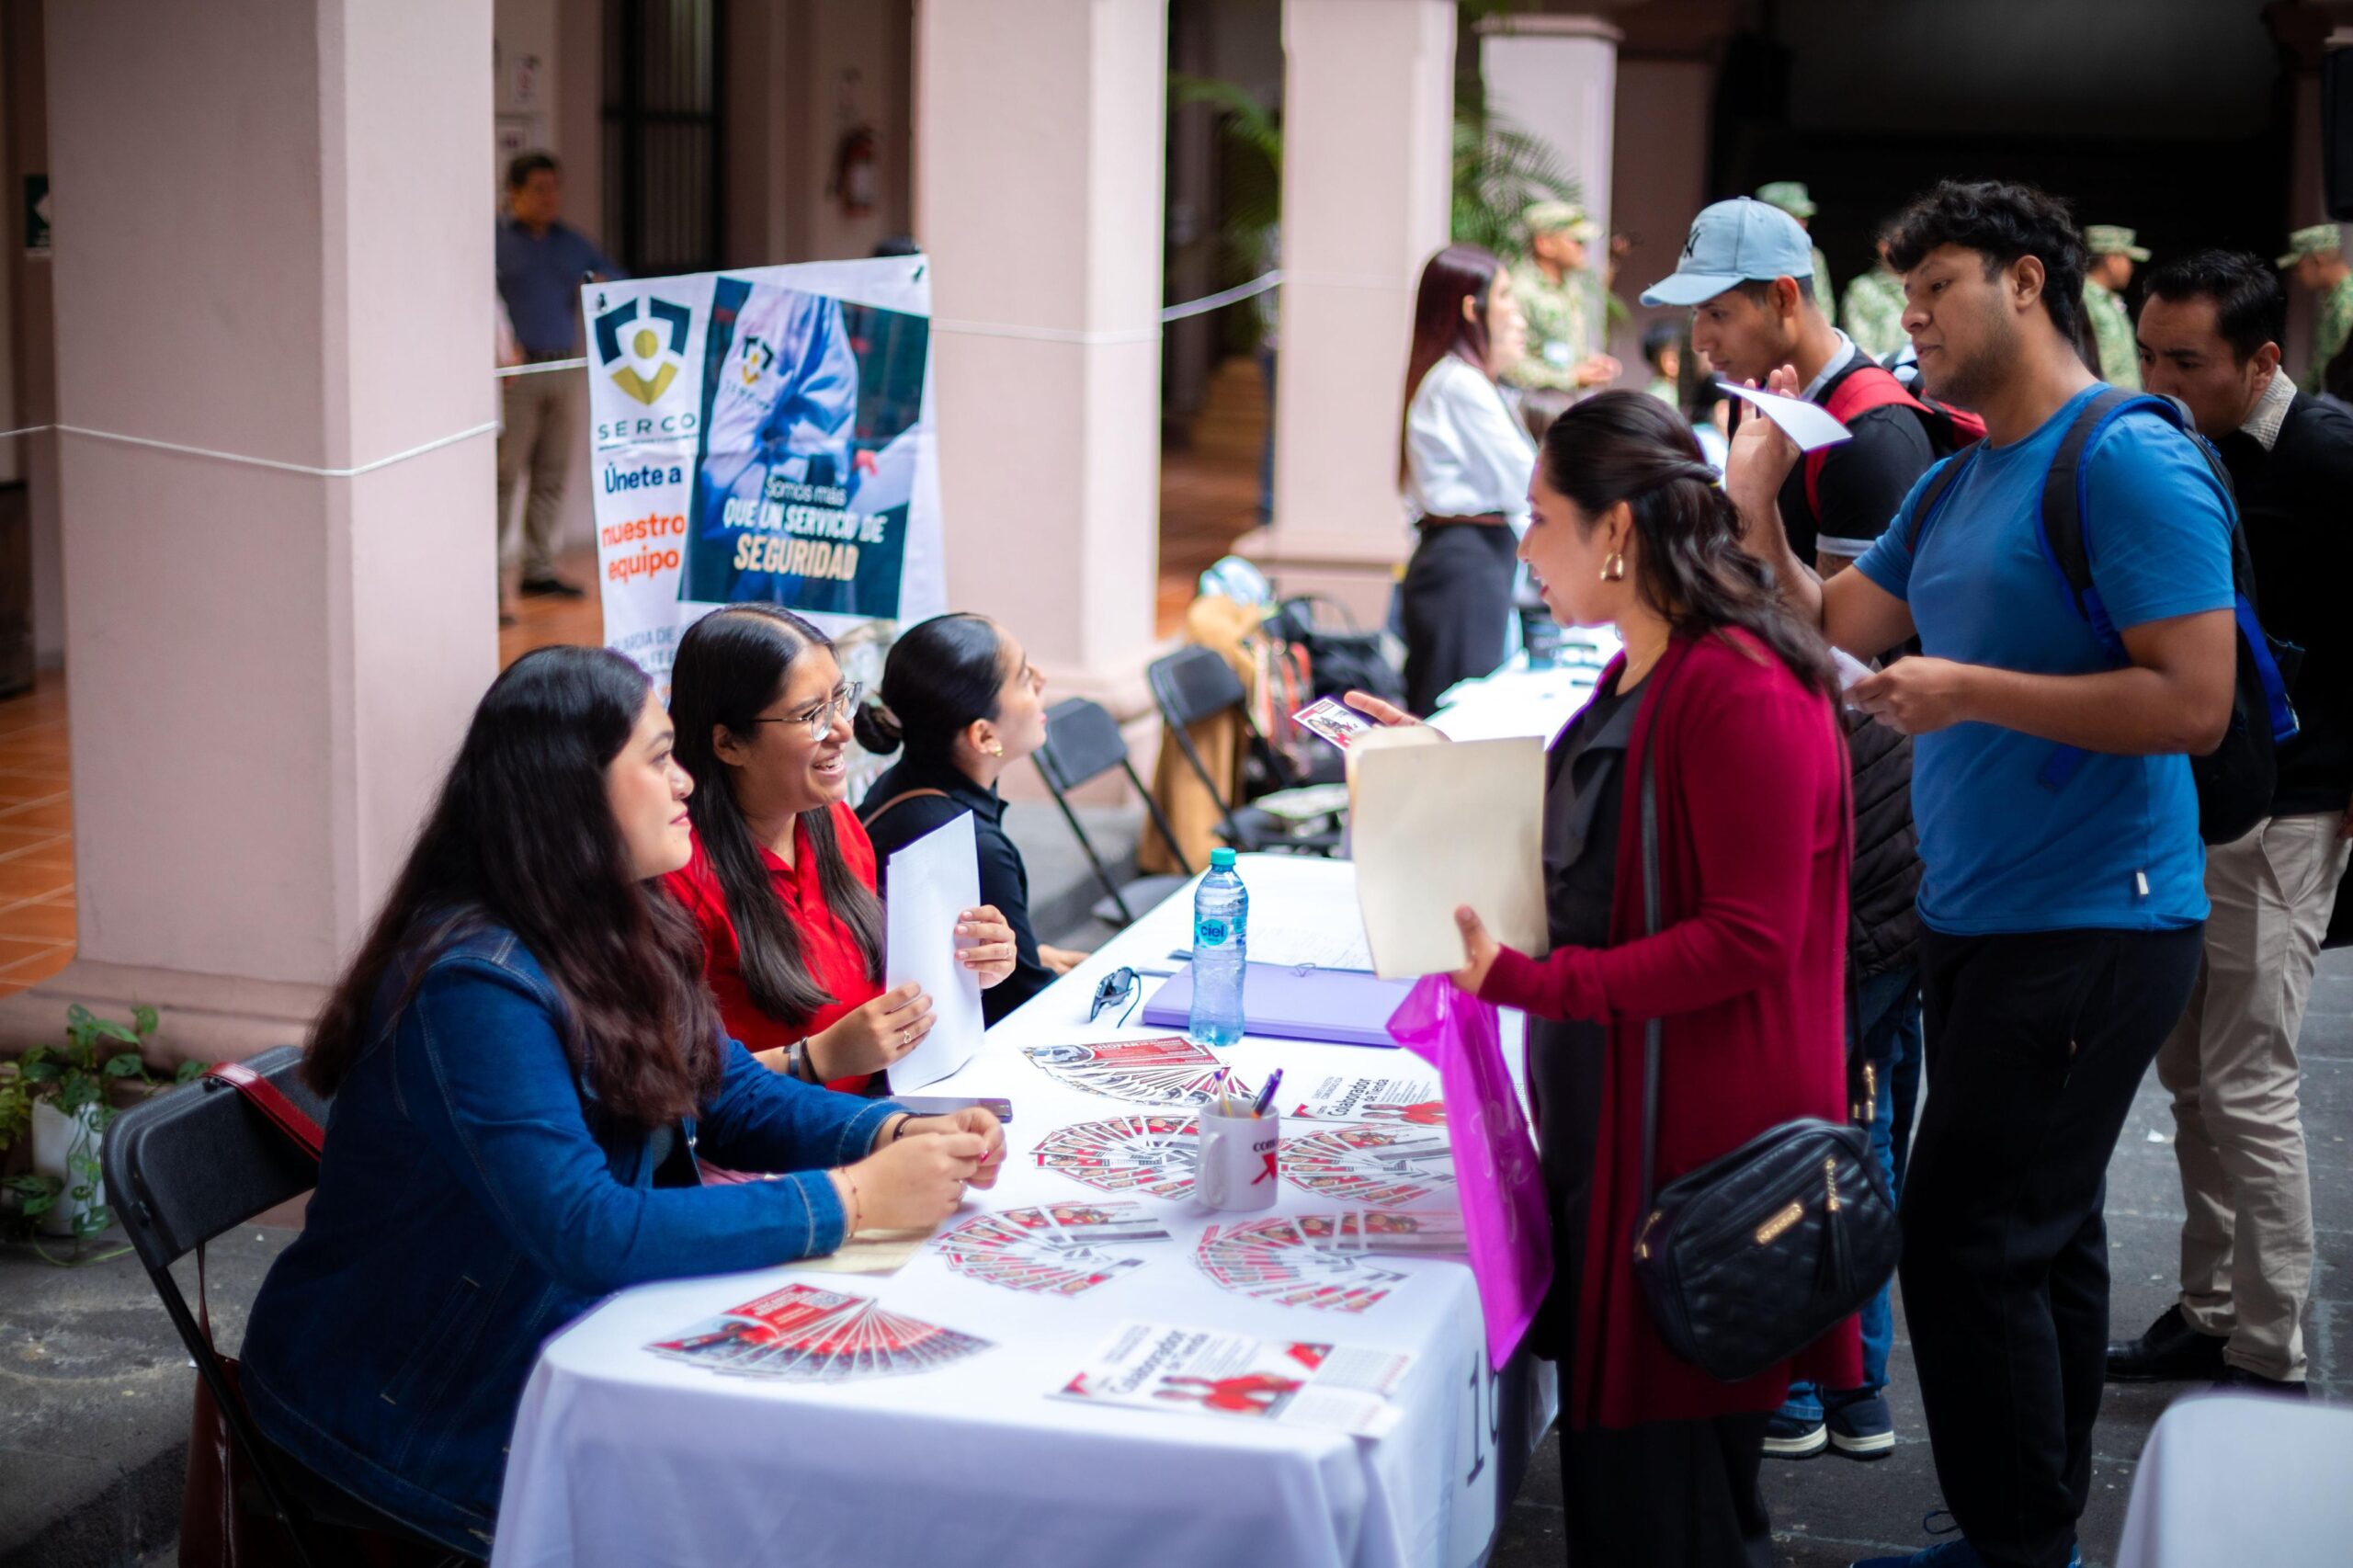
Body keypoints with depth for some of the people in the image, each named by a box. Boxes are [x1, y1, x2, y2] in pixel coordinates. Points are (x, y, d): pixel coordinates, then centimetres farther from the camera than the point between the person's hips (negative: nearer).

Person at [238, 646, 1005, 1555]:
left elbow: (729, 1092, 10)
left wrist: (899, 1134, -10)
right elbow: (588, 1233, -33)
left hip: (564, 1330, 8)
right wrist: (853, 1198, -30)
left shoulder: (622, 935, 2)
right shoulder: (478, 985, -26)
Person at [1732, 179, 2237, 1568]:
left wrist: (1969, 692, -20)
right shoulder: (1955, 486, 15)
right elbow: (1829, 632, 13)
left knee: (1970, 1241, -8)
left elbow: (2195, 703, -20)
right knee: (2043, 1240, 15)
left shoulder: (2131, 463, -14)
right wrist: (1753, 492, 3)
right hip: (1980, 919, 9)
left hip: (2093, 928, -9)